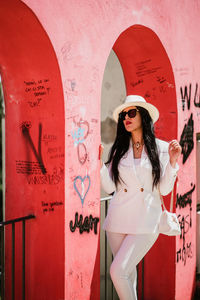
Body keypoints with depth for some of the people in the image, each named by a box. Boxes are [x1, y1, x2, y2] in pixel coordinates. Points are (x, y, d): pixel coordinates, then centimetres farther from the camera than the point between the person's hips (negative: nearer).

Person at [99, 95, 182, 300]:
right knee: (128, 272, 12)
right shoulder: (119, 149, 8)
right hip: (118, 220, 3)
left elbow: (164, 189, -1)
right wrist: (99, 161, -5)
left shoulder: (161, 148, 2)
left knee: (118, 270, -16)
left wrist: (173, 161, -10)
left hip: (145, 222, -3)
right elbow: (109, 187, 4)